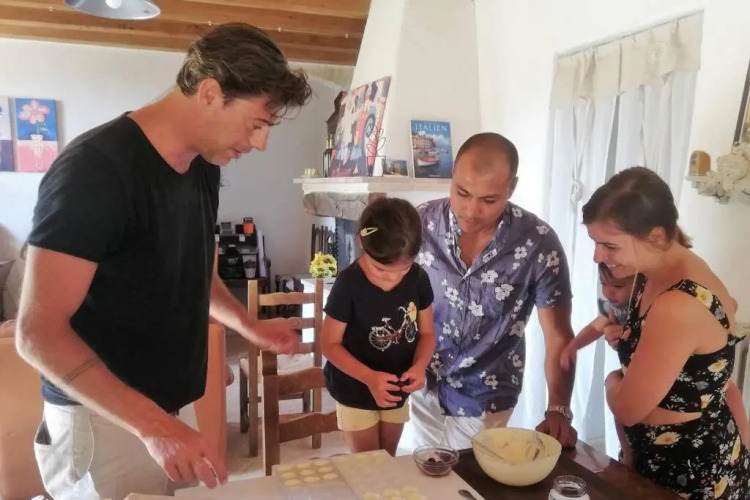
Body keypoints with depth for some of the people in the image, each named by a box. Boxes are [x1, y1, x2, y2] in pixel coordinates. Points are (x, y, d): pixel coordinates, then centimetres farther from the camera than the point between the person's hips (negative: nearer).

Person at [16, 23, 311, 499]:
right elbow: (39, 332, -22)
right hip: (101, 419, -7)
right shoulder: (96, 169, -22)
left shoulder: (205, 168, 3)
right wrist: (152, 423, -27)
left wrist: (250, 327, 4)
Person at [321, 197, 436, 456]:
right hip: (356, 391, -4)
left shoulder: (418, 279, -13)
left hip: (397, 390, 4)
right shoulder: (349, 284, -25)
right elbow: (330, 344, -18)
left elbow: (427, 332, -3)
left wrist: (419, 366, -22)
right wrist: (369, 377, -30)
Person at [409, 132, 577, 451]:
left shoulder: (539, 244, -20)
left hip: (484, 400, -2)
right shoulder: (421, 223, -16)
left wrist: (558, 411, -22)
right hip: (422, 388, 3)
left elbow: (558, 337, -12)